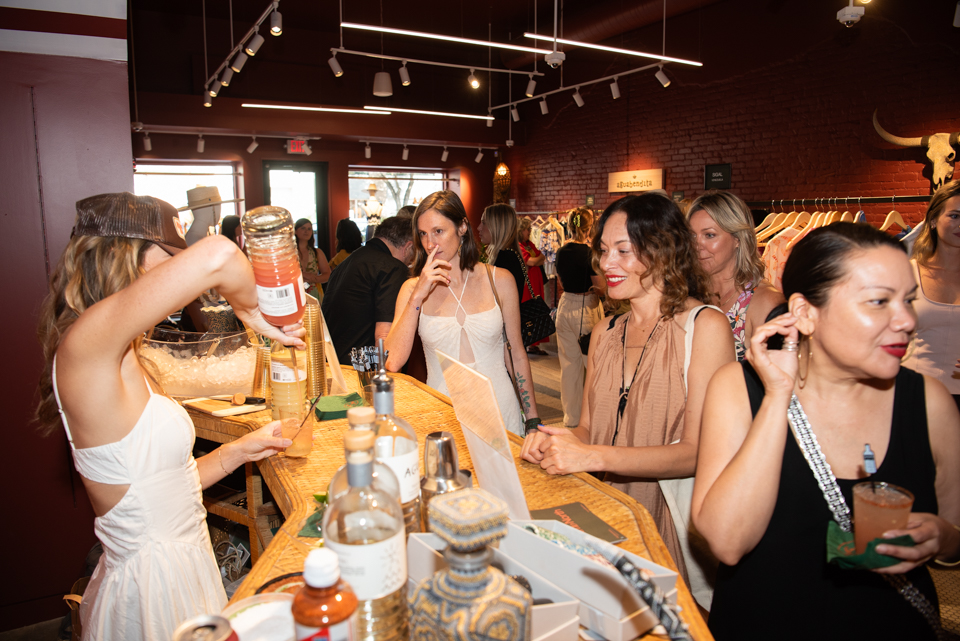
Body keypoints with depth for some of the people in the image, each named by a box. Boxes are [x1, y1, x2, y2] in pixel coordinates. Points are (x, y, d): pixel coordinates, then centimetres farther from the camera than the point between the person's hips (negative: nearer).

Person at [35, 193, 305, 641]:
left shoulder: (122, 362, 6)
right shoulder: (84, 343, -24)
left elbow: (165, 480, 10)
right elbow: (218, 255, -38)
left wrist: (238, 451, 4)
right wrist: (252, 311, -19)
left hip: (182, 562, 8)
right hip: (153, 589, -8)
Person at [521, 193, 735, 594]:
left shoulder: (705, 327, -8)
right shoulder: (604, 333, 11)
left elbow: (698, 452, -14)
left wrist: (593, 456, -22)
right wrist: (554, 441, -9)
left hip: (668, 520, -5)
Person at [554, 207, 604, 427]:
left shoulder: (562, 252, 2)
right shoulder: (590, 253, -15)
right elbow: (601, 287, -13)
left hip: (565, 307, 6)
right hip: (587, 309, -6)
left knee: (569, 365, 13)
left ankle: (571, 417, 22)